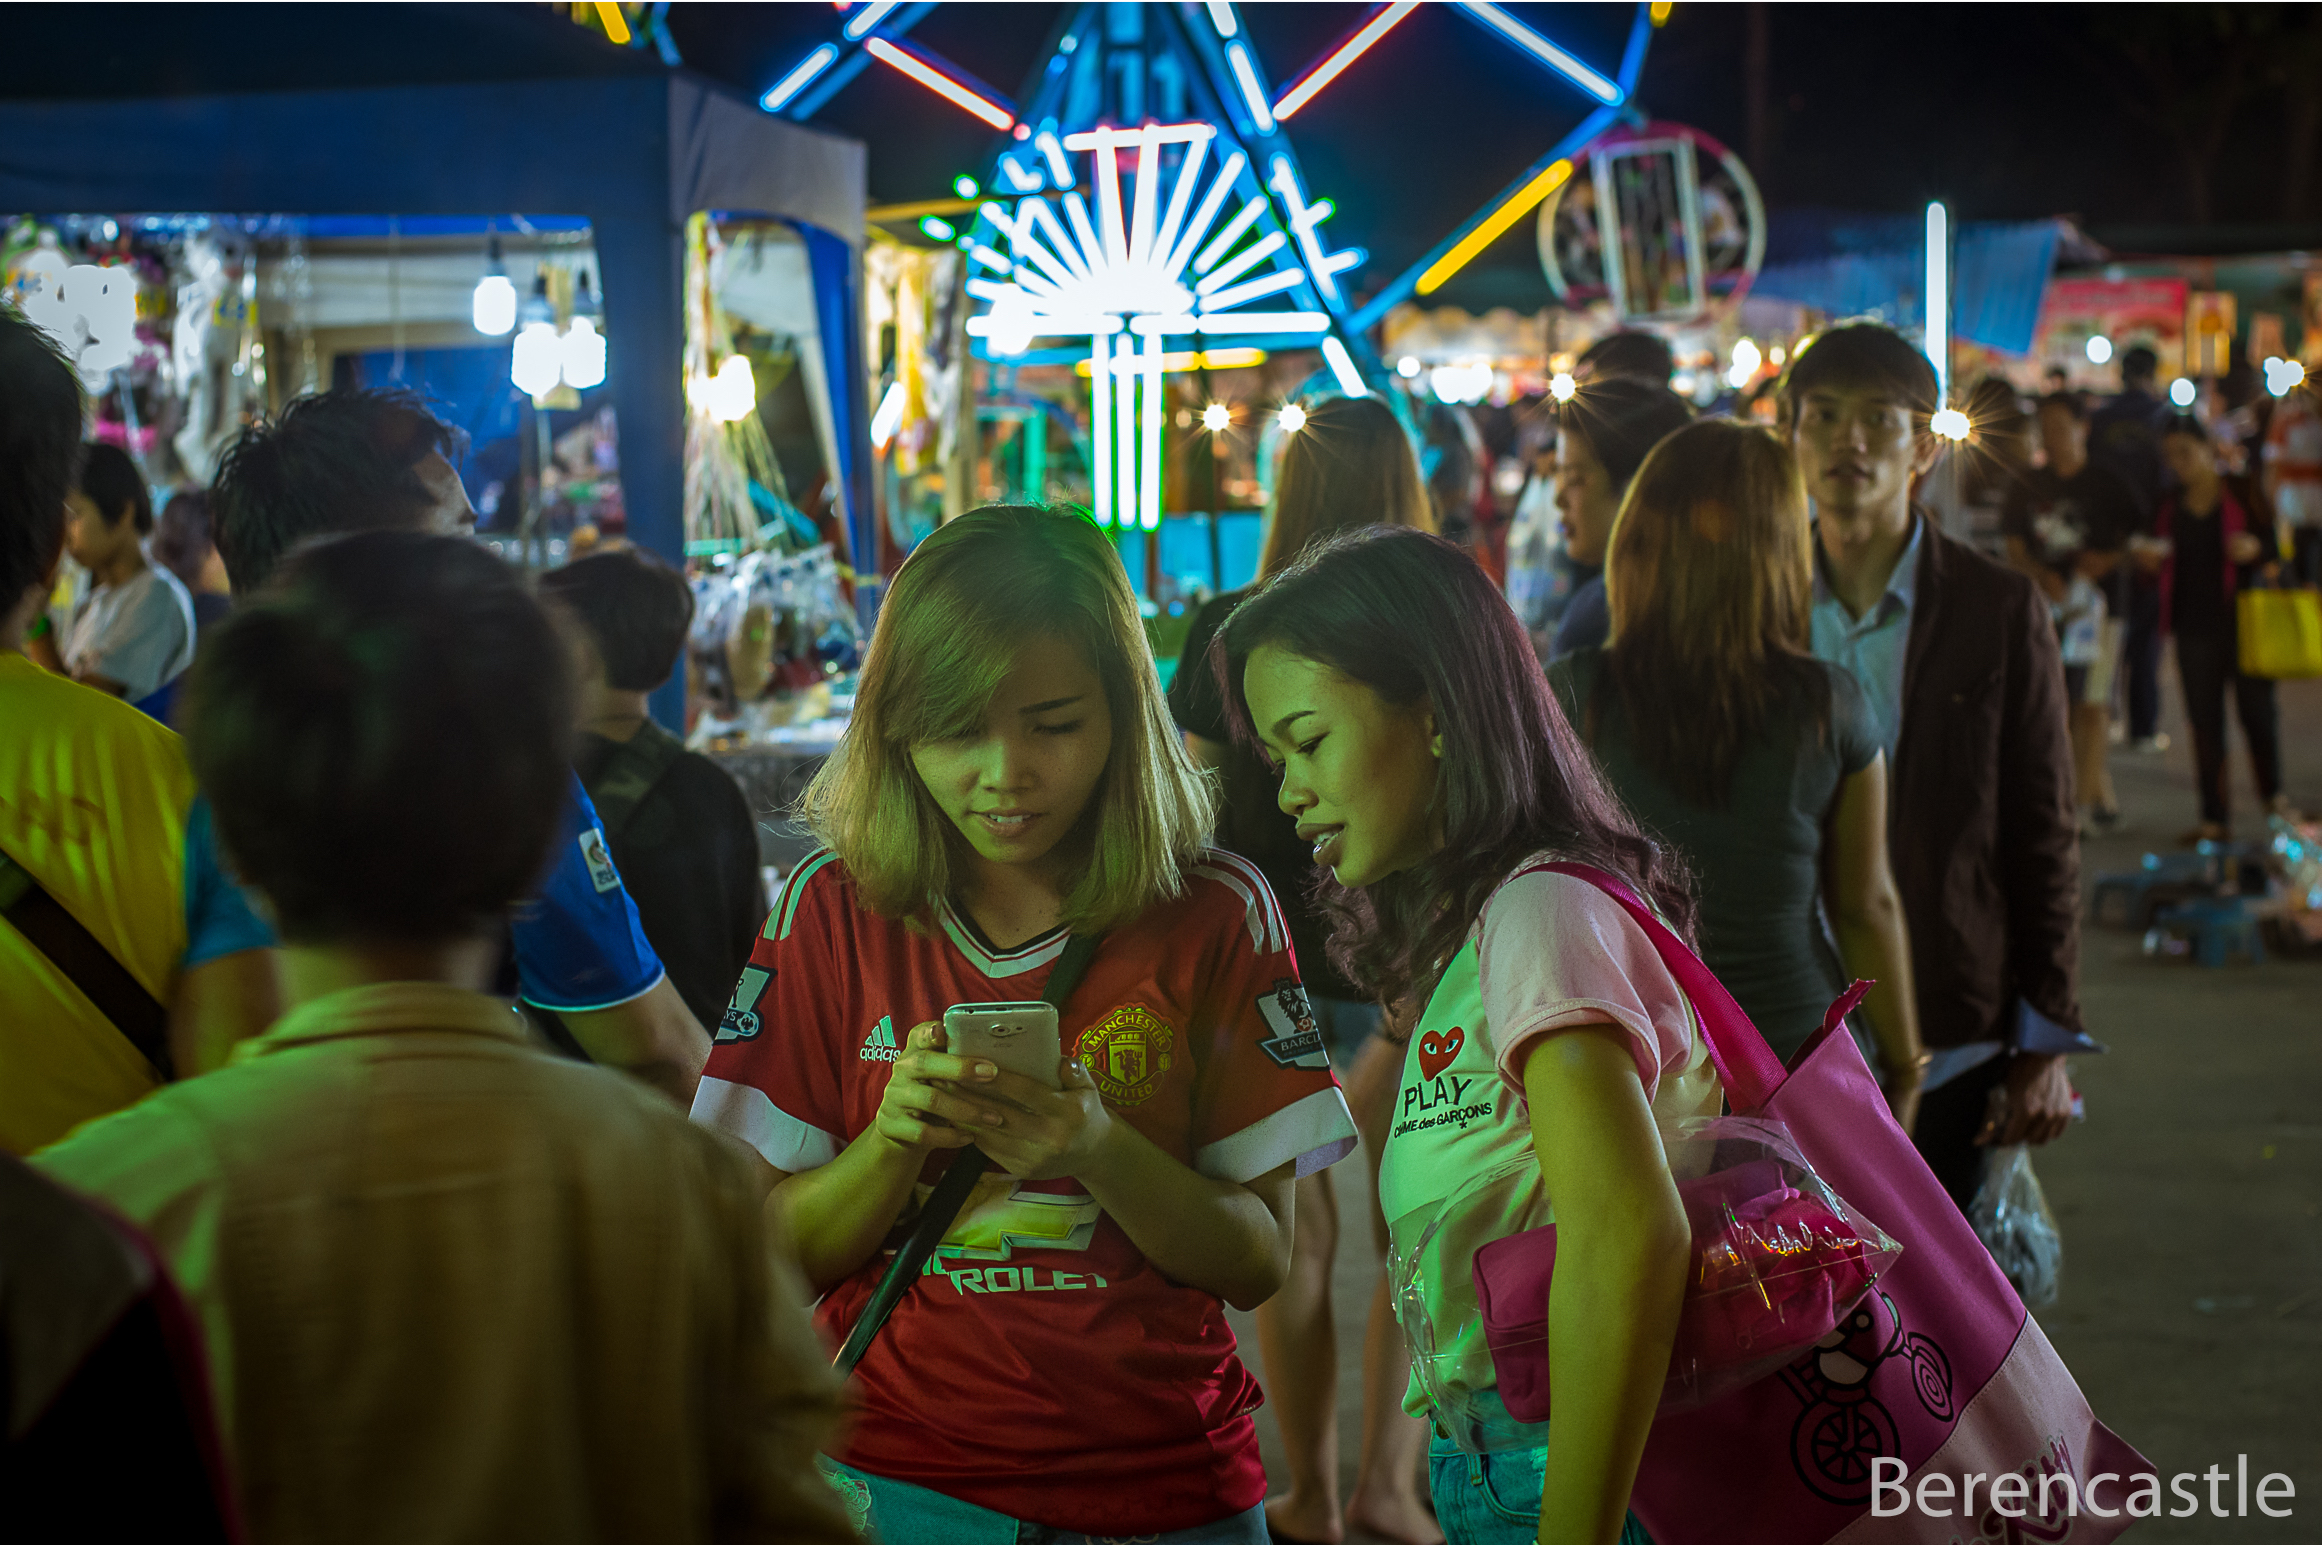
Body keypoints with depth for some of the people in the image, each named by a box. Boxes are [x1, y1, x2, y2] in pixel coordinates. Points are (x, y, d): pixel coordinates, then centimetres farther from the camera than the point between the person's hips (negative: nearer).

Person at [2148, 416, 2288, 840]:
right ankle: (2215, 815, 7)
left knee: (2256, 707, -1)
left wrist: (2254, 547, -17)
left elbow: (2275, 548, 3)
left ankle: (2271, 789, 25)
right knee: (2204, 721, 2)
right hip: (2194, 625, 3)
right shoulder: (2170, 504, 11)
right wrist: (2152, 562, -6)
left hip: (2243, 623, -3)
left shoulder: (2243, 494, 0)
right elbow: (2163, 569, 16)